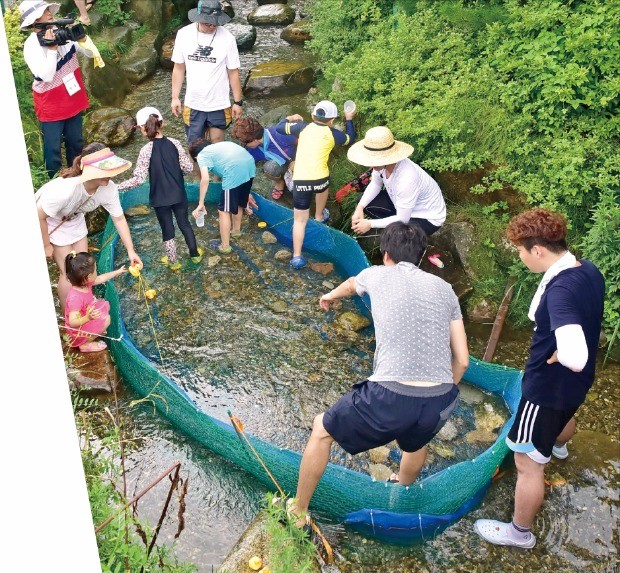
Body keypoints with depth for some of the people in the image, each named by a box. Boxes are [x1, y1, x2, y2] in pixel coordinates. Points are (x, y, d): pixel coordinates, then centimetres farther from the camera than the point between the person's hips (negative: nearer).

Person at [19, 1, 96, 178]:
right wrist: (52, 48, -27)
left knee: (75, 143, 18)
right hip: (51, 105, -5)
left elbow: (91, 54, -2)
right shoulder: (31, 45, -19)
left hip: (72, 100, 5)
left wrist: (81, 39, -21)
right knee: (53, 149, 2)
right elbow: (47, 76, -28)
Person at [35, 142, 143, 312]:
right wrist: (46, 246, -16)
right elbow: (39, 216, -29)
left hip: (74, 219, 5)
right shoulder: (64, 189, -44)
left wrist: (131, 251, -13)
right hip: (48, 221, -5)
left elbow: (119, 218, -12)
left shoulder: (108, 188, -28)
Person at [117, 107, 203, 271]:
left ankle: (173, 261, 30)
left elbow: (139, 179, -21)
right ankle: (195, 254, 36)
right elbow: (189, 167, -6)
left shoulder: (146, 150, -19)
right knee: (184, 223, 22)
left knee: (167, 229, 15)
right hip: (179, 194, 3)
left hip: (160, 198, -2)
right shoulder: (174, 143, -10)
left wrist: (117, 187, -12)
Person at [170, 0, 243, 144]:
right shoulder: (184, 34, -7)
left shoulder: (227, 38, -14)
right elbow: (179, 68, 3)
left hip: (218, 104, -2)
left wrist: (238, 102, -2)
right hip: (193, 104, 2)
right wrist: (175, 97, 4)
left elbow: (233, 72, -6)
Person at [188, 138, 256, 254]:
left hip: (235, 173, -8)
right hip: (250, 165, 8)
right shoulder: (219, 146, 35)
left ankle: (225, 246, 16)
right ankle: (236, 230, 52)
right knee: (239, 201, 30)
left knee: (224, 210, 8)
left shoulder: (202, 155, 13)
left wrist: (201, 204, 0)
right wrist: (246, 193, 42)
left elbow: (205, 179, -5)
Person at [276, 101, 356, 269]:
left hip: (300, 180, 0)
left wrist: (290, 118, 37)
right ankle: (319, 216, 59)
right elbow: (350, 139, 28)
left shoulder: (303, 127, 9)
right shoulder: (333, 133, 8)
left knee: (300, 220, 8)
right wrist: (349, 119, 41)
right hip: (319, 178, 0)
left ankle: (297, 256, -2)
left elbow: (279, 127, 18)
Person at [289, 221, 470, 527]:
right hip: (440, 402, 4)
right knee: (416, 439, 39)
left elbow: (351, 284, 36)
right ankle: (403, 488, 67)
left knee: (322, 430, 22)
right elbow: (462, 360, 13)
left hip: (390, 396, -4)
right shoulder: (444, 288, 15)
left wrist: (332, 295, 60)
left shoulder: (378, 275, 10)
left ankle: (298, 512, 35)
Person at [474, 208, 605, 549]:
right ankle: (558, 446, 75)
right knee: (564, 415, 41)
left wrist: (555, 356, -25)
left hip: (547, 386, -9)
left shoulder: (560, 291, -35)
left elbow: (575, 357, -46)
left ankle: (520, 532, 28)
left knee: (528, 463, 8)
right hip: (576, 383, 9)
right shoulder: (589, 271, -9)